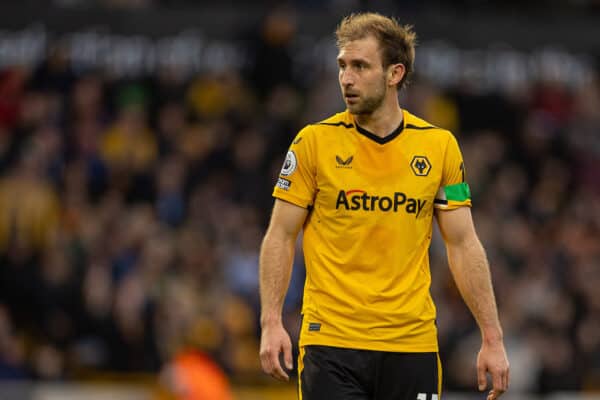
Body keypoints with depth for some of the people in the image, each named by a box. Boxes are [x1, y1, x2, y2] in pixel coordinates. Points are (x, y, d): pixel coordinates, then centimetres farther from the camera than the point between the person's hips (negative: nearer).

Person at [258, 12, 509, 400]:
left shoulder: (440, 145, 4)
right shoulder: (314, 142, -1)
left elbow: (463, 245, 7)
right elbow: (280, 236, 2)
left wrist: (492, 338, 2)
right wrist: (271, 322, -9)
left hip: (412, 345, 2)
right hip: (330, 341, -2)